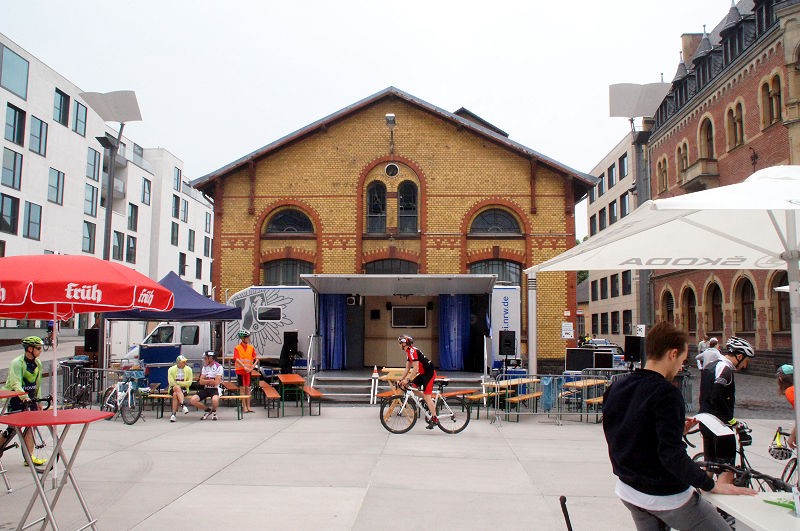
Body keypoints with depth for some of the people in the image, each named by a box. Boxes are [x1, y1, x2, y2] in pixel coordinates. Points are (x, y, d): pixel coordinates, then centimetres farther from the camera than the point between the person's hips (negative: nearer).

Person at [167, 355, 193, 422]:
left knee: (175, 394, -32)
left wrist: (178, 382, -8)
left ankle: (173, 414, -33)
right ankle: (183, 405, -47)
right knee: (177, 388, -36)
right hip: (173, 389, 0)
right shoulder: (171, 369, 3)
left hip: (184, 389, 0)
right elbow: (171, 382, -6)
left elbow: (189, 382, -2)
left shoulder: (188, 369, 5)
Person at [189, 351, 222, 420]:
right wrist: (211, 380, -9)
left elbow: (216, 382, -15)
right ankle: (208, 410, 8)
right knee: (192, 400, -18)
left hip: (215, 389, -6)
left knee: (215, 400, -38)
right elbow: (201, 382, 4)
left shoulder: (218, 367, -8)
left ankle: (213, 411, 0)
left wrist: (206, 381, -1)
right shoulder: (205, 367, 11)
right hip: (205, 389, 6)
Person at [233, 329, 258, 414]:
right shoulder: (237, 348, -6)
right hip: (240, 370, -3)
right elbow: (237, 359, -15)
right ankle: (244, 406, 5)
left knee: (248, 388, 6)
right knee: (242, 388, 1)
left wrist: (253, 366, -10)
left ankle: (248, 406, 11)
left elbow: (256, 359, 6)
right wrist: (244, 367, -23)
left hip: (248, 370, 3)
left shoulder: (251, 347, 5)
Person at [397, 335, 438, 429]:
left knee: (427, 396, -10)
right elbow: (407, 368, 16)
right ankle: (430, 405, 15)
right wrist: (401, 379, 10)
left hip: (429, 373, -10)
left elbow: (415, 368, -25)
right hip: (423, 373, 10)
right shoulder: (408, 352, 12)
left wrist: (407, 380, -24)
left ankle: (435, 419, -5)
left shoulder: (413, 351, -19)